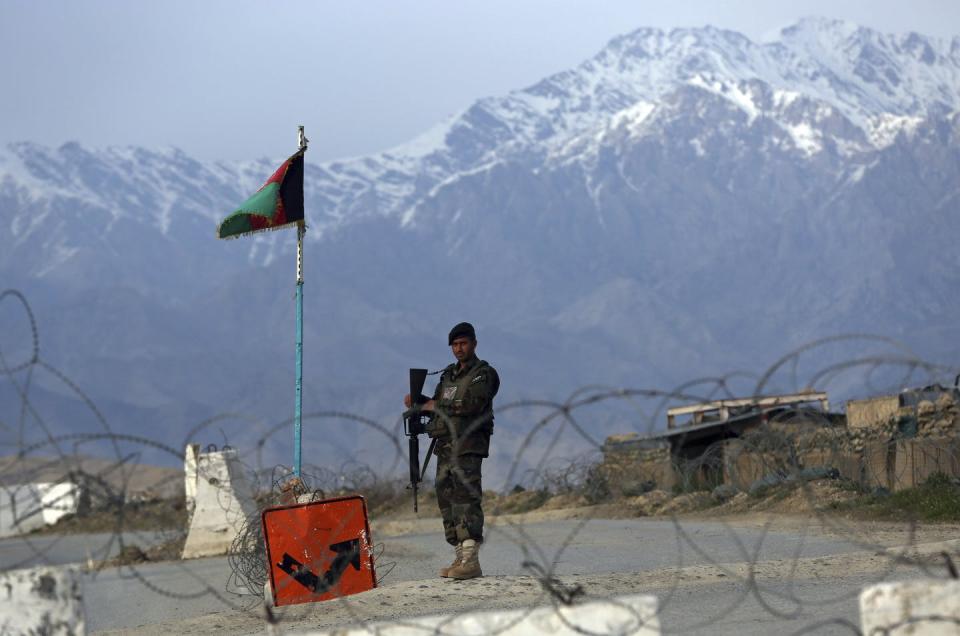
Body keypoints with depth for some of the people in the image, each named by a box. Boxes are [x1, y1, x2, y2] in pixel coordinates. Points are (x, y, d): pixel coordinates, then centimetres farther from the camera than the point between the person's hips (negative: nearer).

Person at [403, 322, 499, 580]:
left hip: (468, 445, -8)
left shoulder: (484, 374, -4)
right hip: (445, 446, 8)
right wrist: (417, 401, 4)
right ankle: (460, 557, 12)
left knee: (466, 498, -16)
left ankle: (471, 560, -22)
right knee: (447, 500, 7)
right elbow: (438, 404, 24)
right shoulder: (449, 374, 21)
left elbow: (470, 405, -18)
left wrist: (434, 406, -9)